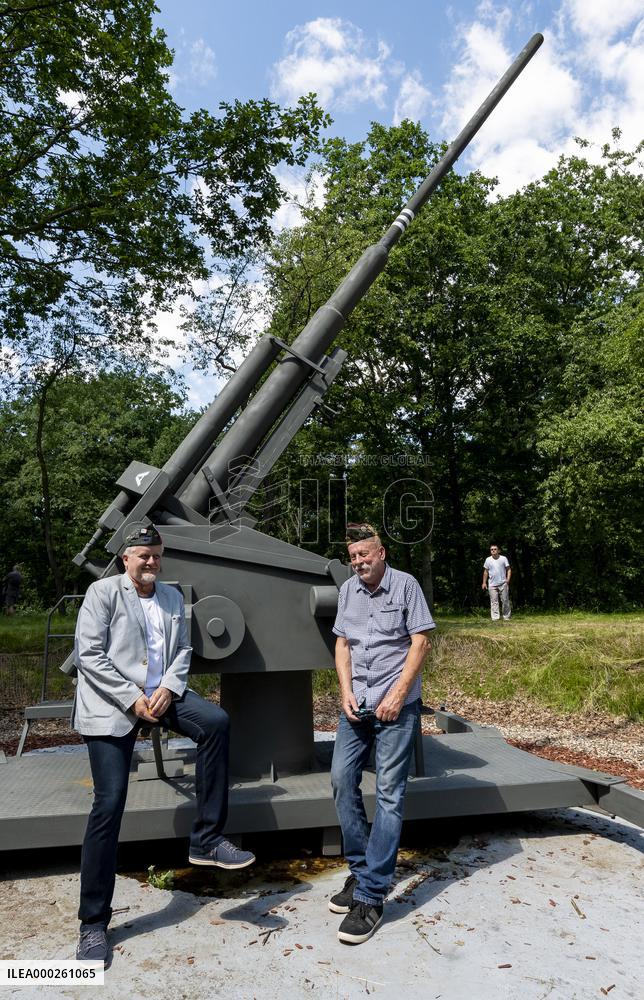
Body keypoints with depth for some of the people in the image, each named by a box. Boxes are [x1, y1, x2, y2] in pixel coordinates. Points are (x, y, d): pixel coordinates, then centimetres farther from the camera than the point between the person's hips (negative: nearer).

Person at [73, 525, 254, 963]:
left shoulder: (172, 597, 11)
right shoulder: (104, 591, -5)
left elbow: (183, 648, 9)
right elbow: (89, 655, -12)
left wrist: (169, 688, -10)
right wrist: (131, 699, -16)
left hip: (161, 692, 5)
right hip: (112, 704, -4)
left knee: (216, 721, -21)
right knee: (109, 804, -4)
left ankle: (207, 840, -8)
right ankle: (94, 922, 13)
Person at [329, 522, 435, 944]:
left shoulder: (406, 585, -6)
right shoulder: (348, 590, 8)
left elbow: (420, 642, -8)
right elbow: (342, 644, 11)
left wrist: (397, 695, -13)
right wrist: (346, 690, -2)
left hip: (396, 706, -5)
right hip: (356, 705, 5)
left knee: (389, 794, -3)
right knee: (342, 779, 6)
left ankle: (371, 895, 3)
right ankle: (360, 869, 24)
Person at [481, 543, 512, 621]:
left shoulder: (503, 558, 4)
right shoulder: (488, 560, 8)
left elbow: (508, 569, 5)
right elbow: (485, 572, 13)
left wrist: (508, 579, -10)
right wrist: (484, 582, 9)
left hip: (503, 583, -1)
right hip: (492, 584, 1)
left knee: (505, 600, 2)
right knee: (494, 601, -2)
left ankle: (506, 617, 12)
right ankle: (495, 617, -2)